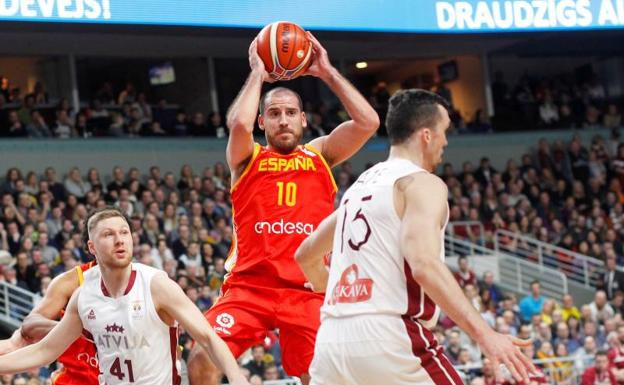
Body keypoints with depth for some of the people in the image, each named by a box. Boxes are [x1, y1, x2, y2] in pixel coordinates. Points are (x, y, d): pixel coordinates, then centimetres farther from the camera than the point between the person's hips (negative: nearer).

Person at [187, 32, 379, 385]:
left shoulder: (320, 155, 15)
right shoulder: (247, 159, 10)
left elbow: (368, 123, -1)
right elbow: (238, 124, -14)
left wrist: (327, 72, 4)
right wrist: (258, 74, -1)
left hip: (307, 290, 1)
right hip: (248, 286, -1)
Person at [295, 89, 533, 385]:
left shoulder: (359, 187, 21)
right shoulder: (422, 183, -3)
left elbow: (305, 255, 34)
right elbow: (424, 265, -20)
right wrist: (484, 334, -27)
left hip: (331, 341, 7)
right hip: (388, 339, -7)